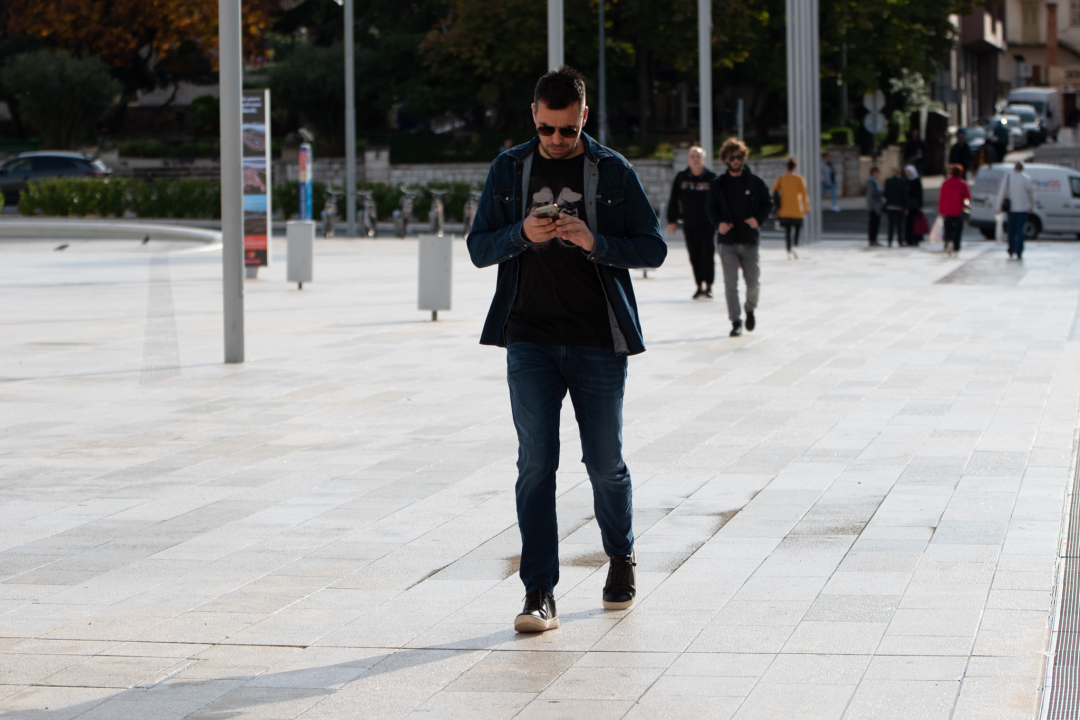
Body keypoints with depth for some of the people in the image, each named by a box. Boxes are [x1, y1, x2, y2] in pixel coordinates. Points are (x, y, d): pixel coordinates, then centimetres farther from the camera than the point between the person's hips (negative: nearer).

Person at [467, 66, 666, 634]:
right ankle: (539, 593, -5)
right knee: (536, 463, -6)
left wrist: (594, 242, -16)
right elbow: (478, 247, 8)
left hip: (598, 341, -1)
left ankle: (621, 555, 34)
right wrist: (521, 235, -12)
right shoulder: (510, 169, 7)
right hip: (530, 341, 1)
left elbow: (653, 248, 1)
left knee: (605, 463, 7)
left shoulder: (612, 171, 1)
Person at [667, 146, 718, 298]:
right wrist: (672, 220, 5)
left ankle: (708, 286, 1)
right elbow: (674, 200, 8)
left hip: (707, 224, -2)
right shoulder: (681, 177, 3)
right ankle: (699, 287, 14)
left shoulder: (711, 178, -3)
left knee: (707, 255, -7)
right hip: (689, 224, 2)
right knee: (694, 257, 5)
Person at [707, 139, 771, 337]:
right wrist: (718, 223, -11)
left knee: (753, 283, 4)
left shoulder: (755, 182, 2)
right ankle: (736, 322, 0)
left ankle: (750, 309, 33)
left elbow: (767, 204, 9)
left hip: (749, 241, 0)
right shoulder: (718, 184, 4)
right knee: (730, 283, -6)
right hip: (728, 241, 0)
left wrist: (758, 219, -10)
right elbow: (711, 208, 9)